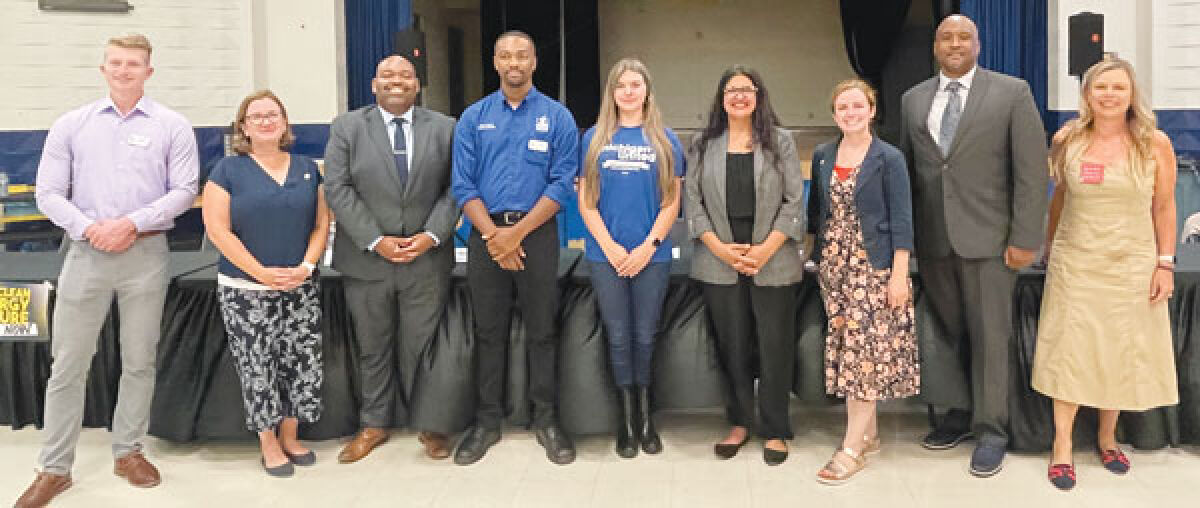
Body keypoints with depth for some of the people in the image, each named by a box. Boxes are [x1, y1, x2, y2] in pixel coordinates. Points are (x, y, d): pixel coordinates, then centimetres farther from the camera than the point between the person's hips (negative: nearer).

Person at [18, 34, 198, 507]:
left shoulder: (172, 126, 3)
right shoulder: (71, 124, 7)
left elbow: (184, 190, -3)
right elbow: (49, 192, 4)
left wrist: (132, 223, -13)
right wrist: (88, 228, -11)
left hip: (146, 254, -1)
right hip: (87, 253, 1)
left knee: (139, 361, 8)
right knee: (67, 365, 3)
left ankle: (128, 451, 23)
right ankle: (55, 468, 13)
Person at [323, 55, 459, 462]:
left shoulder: (445, 127, 4)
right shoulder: (346, 127, 2)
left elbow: (455, 188, 1)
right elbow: (338, 189, -5)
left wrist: (432, 235, -12)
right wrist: (375, 241, -13)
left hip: (427, 257, 0)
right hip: (366, 258, 0)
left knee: (422, 345, 6)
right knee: (373, 347, 11)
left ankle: (428, 424, 21)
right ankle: (373, 425, 26)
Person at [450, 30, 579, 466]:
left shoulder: (557, 117, 0)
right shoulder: (473, 118, 6)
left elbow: (562, 184, -6)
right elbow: (463, 185, 1)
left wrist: (517, 232, -13)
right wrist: (494, 235, -11)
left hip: (537, 233, -1)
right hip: (485, 234, 2)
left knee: (542, 329, 4)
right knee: (488, 331, 9)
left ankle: (546, 419, 16)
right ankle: (487, 420, 19)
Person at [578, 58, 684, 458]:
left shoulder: (664, 139, 6)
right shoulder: (595, 138, 7)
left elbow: (672, 201, 3)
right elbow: (585, 200, 4)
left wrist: (648, 246, -8)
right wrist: (610, 247, -7)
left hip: (652, 255, 0)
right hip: (606, 255, 1)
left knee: (645, 336, 5)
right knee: (618, 336, 4)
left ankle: (645, 417, 18)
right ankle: (628, 419, 15)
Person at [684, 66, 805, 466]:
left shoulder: (780, 142, 5)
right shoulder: (704, 145, 9)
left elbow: (794, 202, 0)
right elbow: (693, 201, 4)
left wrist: (766, 249, -10)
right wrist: (719, 247, -8)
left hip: (773, 261, -1)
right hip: (720, 261, 1)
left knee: (774, 346, 1)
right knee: (732, 345, 7)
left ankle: (774, 430, 13)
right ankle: (740, 422, 21)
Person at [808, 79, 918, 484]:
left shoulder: (889, 158, -6)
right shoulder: (822, 156, 8)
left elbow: (901, 220, -9)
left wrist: (899, 275, -14)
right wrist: (817, 253, 13)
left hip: (874, 266, -5)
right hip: (833, 265, 5)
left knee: (866, 346, -6)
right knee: (845, 344, 7)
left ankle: (853, 447, 0)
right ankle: (868, 432, 21)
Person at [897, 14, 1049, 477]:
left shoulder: (1012, 92, -1)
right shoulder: (912, 100, 10)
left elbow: (1032, 170, -5)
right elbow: (905, 169, 10)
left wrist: (1025, 238, -10)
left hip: (988, 237, -3)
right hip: (933, 239, 4)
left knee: (990, 336, 3)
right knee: (947, 334, 11)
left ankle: (991, 431, 14)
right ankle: (959, 416, 26)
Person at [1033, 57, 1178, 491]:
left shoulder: (1155, 143, -5)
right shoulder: (1067, 139, -1)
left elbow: (1164, 207, 0)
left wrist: (1165, 263, -3)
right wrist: (1049, 249, 13)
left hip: (1131, 266, 0)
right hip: (1075, 263, 0)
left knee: (1121, 355, 9)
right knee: (1068, 352, 1)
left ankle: (1107, 437, 27)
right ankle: (1062, 446, 10)